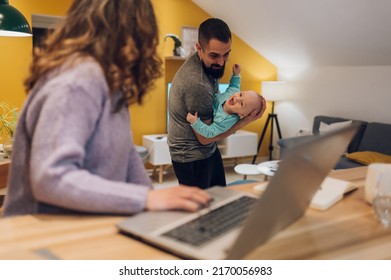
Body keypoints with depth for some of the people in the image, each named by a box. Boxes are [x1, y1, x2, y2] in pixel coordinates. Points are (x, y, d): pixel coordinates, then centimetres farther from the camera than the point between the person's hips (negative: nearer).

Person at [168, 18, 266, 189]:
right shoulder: (197, 83, -31)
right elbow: (205, 137, -21)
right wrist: (244, 122, -22)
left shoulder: (208, 64, -4)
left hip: (209, 150, 9)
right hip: (192, 157, -9)